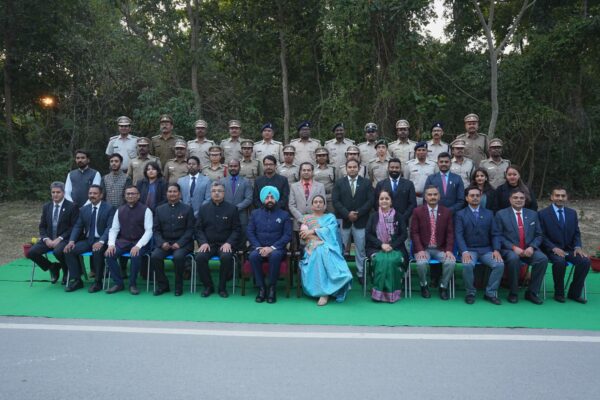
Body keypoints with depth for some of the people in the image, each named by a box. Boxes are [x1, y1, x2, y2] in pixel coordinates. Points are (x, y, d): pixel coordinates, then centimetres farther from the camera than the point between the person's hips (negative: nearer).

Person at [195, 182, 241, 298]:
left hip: (225, 244, -2)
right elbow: (198, 228, 9)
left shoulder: (232, 208, 5)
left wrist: (229, 243, -13)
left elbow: (236, 229, 3)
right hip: (208, 243, 2)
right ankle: (208, 286, -6)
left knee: (226, 257, -33)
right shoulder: (204, 208, 10)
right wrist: (203, 242, -8)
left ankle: (222, 287, -11)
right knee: (200, 257, -28)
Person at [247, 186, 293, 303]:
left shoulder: (284, 215, 9)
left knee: (275, 255, -36)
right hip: (259, 248, 2)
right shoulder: (255, 213, 15)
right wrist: (258, 247, -11)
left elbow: (287, 235, -1)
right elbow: (249, 232, 6)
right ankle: (261, 288, -20)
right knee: (253, 256, -32)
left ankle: (272, 288, -20)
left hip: (276, 249, -2)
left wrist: (272, 247, -14)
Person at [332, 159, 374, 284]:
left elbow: (370, 201, -2)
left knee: (361, 249, 5)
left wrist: (358, 213, -13)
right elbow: (336, 201, -3)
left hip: (360, 221, 0)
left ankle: (361, 274, 15)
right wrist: (347, 214, -14)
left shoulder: (366, 183, 6)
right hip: (343, 220, 0)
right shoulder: (339, 183, 6)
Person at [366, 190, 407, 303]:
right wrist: (381, 244, -13)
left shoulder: (398, 216, 9)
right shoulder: (373, 216, 11)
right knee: (380, 260, -33)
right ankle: (378, 291, -24)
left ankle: (392, 292, -20)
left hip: (395, 248, 0)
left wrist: (391, 245, -12)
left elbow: (404, 234, 2)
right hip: (376, 248, 0)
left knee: (391, 261, -33)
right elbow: (368, 234, 3)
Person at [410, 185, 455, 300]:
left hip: (440, 249, 2)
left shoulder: (447, 212, 6)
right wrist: (420, 250, -17)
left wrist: (449, 250, -12)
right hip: (423, 249, -2)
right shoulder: (417, 211, 0)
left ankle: (443, 287, 0)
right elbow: (414, 233, -4)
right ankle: (424, 285, 1)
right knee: (422, 263, -31)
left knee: (451, 262, -26)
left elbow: (450, 233, 3)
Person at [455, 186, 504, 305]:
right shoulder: (460, 214, 6)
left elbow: (495, 234, 9)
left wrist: (496, 250, -9)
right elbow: (458, 235, -5)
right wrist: (464, 252, -21)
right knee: (467, 265, -33)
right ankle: (470, 293, -9)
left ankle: (490, 293, -6)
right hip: (469, 249, -3)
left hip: (486, 249, 3)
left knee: (500, 264, -25)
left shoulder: (489, 214, 15)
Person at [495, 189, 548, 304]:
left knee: (543, 259, -26)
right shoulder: (501, 214, 4)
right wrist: (513, 247, -16)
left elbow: (538, 235, 12)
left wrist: (532, 247, -8)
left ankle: (532, 292, -10)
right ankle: (513, 293, -17)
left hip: (529, 250, 3)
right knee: (513, 258, -36)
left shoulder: (533, 214, 15)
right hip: (509, 250, -3)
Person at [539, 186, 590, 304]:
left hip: (569, 249, 5)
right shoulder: (543, 214, -3)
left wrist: (577, 247, -6)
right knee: (560, 261, -34)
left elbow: (576, 233, 13)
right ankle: (559, 293, -13)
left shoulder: (572, 213, 12)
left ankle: (574, 293, -4)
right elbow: (542, 236, -6)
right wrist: (554, 248, -20)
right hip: (552, 249, -4)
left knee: (585, 261, -22)